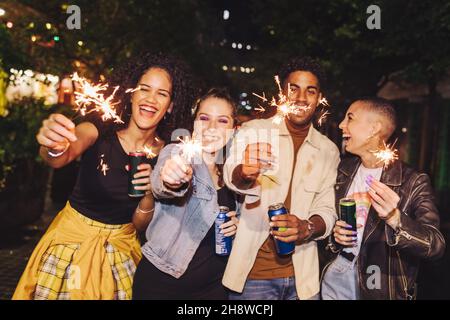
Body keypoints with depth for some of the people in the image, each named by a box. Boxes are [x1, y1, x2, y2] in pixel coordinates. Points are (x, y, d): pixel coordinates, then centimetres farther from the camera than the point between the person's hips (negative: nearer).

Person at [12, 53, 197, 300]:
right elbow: (63, 156, -37)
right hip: (73, 236, -2)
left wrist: (150, 194, -25)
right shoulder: (101, 129, -16)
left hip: (120, 246, 2)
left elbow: (140, 224, -6)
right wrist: (54, 147, -58)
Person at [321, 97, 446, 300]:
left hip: (382, 287, -4)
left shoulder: (413, 182, -15)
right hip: (336, 275, 4)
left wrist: (394, 219, -37)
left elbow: (436, 246, -21)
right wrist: (334, 236, -9)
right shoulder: (344, 169, 0)